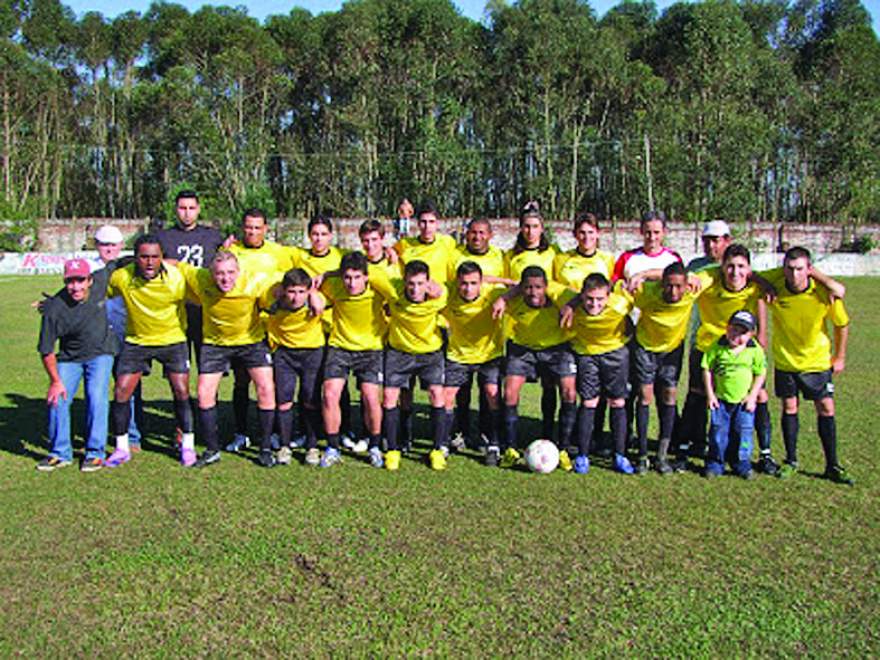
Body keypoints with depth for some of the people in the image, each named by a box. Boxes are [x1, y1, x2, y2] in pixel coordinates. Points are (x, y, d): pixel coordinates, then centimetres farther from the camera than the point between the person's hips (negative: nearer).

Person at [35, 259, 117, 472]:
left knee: (96, 397, -14)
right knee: (57, 398, -5)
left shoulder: (101, 281, -18)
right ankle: (60, 453, 13)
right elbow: (46, 350, -15)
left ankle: (95, 453, -3)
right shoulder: (55, 309, -24)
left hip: (100, 353, 0)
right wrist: (55, 381, -15)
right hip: (69, 358, 0)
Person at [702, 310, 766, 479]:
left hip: (744, 400, 0)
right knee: (718, 430, 3)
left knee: (743, 431, 3)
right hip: (721, 399, 0)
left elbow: (760, 374, 0)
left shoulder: (755, 350, -7)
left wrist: (752, 396, -5)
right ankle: (715, 463, 16)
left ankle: (742, 464, 18)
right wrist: (710, 394, -5)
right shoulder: (717, 347, -9)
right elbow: (707, 369, -2)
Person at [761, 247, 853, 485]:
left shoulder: (825, 292, -21)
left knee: (826, 409, 1)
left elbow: (841, 324, -5)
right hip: (785, 358, 1)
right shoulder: (772, 284, -21)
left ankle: (832, 466, 12)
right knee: (789, 408, 6)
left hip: (818, 359, 0)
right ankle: (791, 461, 19)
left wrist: (839, 357, 3)